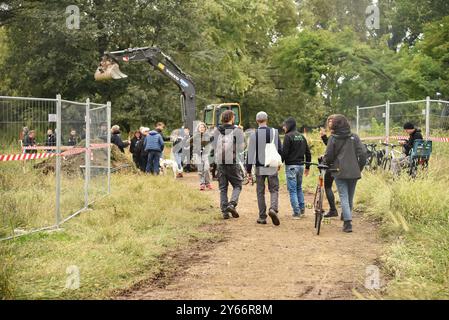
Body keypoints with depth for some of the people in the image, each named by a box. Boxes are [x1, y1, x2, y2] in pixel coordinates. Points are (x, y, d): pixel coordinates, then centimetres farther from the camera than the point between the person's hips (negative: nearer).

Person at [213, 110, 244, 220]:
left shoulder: (217, 131, 8)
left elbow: (214, 146, 9)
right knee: (237, 185, 9)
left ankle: (224, 211, 6)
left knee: (223, 188, 9)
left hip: (220, 162, 4)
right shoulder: (237, 131, -5)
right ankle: (232, 204, -12)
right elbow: (240, 147, -8)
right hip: (233, 162, -4)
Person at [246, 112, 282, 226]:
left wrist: (249, 170, 2)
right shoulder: (274, 132, -1)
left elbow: (250, 153, -4)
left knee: (260, 192, 9)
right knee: (274, 190, 7)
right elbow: (280, 149, 4)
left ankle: (262, 217, 10)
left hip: (259, 167, 0)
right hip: (272, 167, 0)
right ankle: (273, 208, -19)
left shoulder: (254, 134, -4)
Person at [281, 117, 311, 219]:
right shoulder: (302, 137, 12)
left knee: (292, 190, -2)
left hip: (291, 166, -7)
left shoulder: (288, 136, -9)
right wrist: (307, 167, 22)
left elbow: (284, 152, -15)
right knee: (299, 188, 18)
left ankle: (296, 212, -4)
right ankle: (302, 210, 16)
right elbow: (308, 153, 15)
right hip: (301, 165, 7)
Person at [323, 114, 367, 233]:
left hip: (340, 172, -3)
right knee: (350, 198, 16)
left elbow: (328, 157, -4)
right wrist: (360, 168, 9)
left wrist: (323, 162, 18)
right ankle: (347, 218, 29)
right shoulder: (354, 137, 3)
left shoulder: (333, 139, -5)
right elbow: (363, 153, -3)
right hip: (354, 172, 3)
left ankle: (348, 223, -13)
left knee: (344, 197, -2)